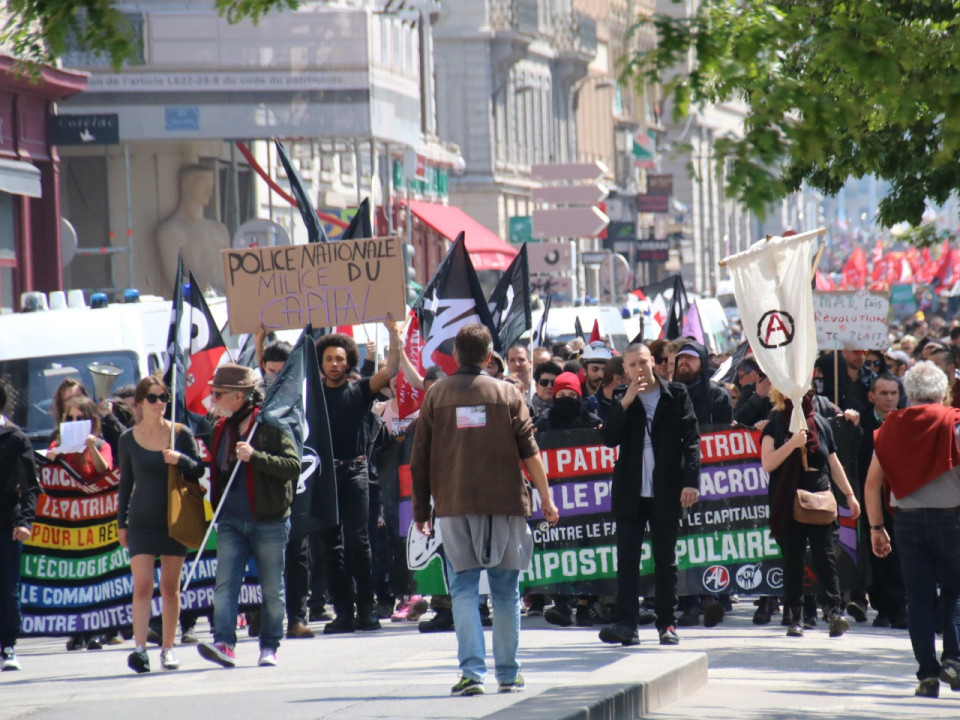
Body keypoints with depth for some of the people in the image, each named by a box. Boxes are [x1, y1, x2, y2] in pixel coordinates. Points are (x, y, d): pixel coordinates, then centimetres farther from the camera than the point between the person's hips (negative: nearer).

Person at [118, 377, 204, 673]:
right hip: (141, 522, -1)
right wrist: (121, 523, 9)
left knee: (170, 587, 6)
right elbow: (126, 482, 9)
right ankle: (140, 647, -18)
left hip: (174, 519, 1)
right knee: (142, 585, -12)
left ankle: (168, 648, 14)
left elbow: (198, 471, 2)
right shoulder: (128, 439, 2)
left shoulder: (181, 434, -1)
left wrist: (181, 459, -19)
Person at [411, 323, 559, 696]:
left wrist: (421, 508, 15)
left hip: (454, 506, 0)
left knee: (464, 589, 1)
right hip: (504, 503, 0)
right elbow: (530, 451, 0)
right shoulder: (507, 394, 3)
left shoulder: (436, 396, 5)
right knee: (506, 591, 8)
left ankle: (471, 670, -12)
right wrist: (546, 499, 6)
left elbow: (420, 458, 7)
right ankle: (508, 673, 12)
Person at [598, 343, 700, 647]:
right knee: (627, 559, -4)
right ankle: (626, 624, -7)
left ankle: (667, 623, 12)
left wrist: (691, 480, -10)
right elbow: (609, 439, -2)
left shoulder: (676, 394, 2)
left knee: (665, 559, 6)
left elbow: (691, 440, -1)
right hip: (630, 492, 2)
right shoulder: (621, 398, 8)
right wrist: (625, 403, -12)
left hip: (666, 492, -2)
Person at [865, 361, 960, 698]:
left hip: (907, 519, 2)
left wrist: (876, 528, 11)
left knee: (919, 597, 6)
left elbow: (872, 483, 4)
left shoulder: (893, 426, 3)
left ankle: (927, 674, 2)